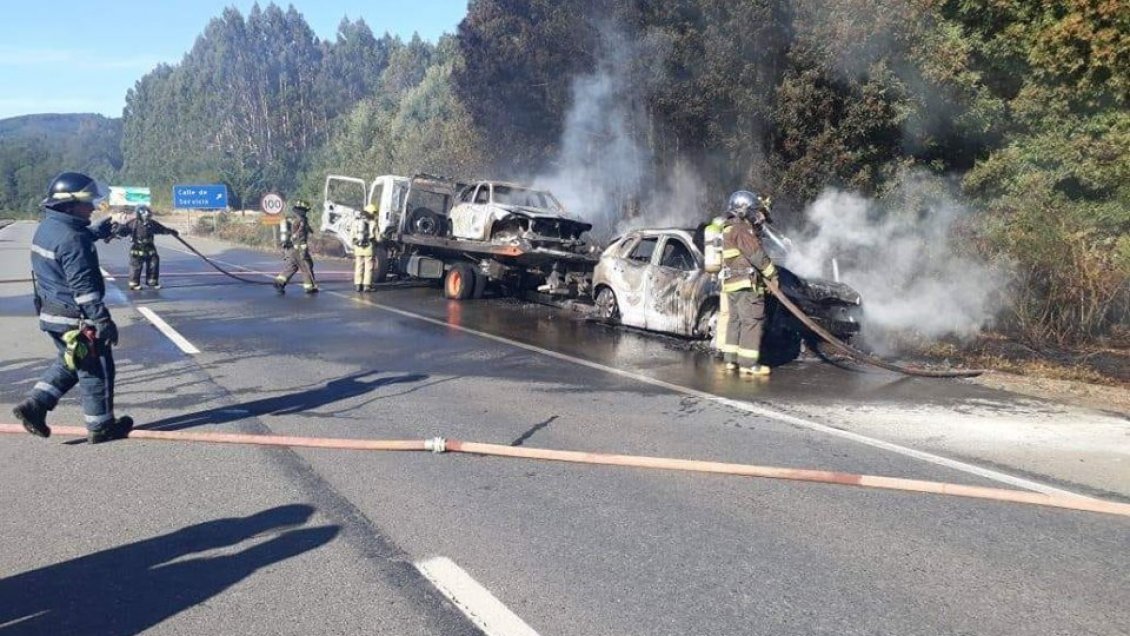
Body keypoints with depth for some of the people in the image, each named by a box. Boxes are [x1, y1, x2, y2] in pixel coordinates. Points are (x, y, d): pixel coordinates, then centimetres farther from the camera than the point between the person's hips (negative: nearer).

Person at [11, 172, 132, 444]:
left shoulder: (47, 227, 7)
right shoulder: (71, 239, -23)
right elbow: (83, 286, -26)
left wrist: (101, 229, 33)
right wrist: (103, 320, -24)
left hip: (51, 313, 10)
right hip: (75, 318, -9)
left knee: (69, 363, 26)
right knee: (96, 370, 4)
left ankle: (34, 405, 15)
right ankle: (101, 426, 15)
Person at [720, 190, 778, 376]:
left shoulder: (729, 229, 19)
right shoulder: (742, 229, -12)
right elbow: (757, 255, -16)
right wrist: (772, 274, -6)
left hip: (731, 283, 10)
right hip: (746, 283, -10)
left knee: (735, 319, 15)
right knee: (752, 320, -8)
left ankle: (731, 359, 18)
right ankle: (748, 363, -10)